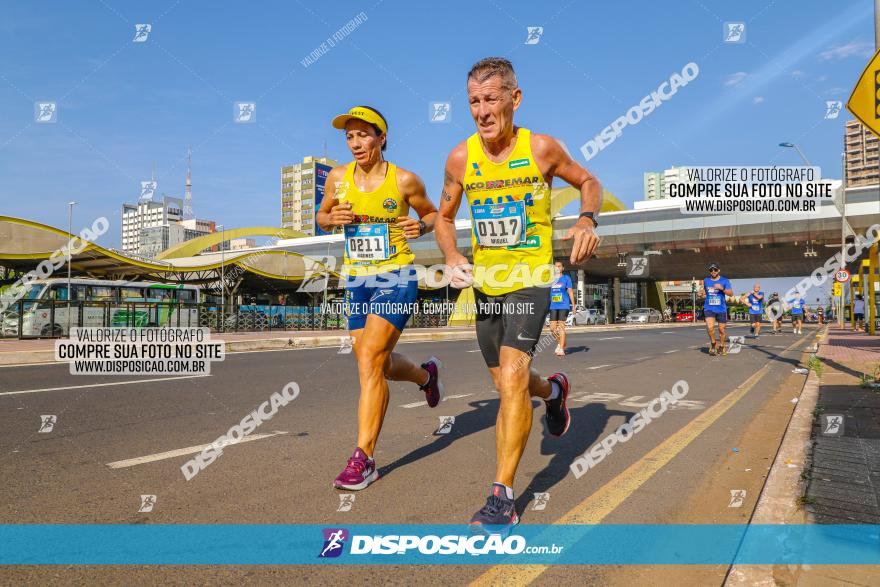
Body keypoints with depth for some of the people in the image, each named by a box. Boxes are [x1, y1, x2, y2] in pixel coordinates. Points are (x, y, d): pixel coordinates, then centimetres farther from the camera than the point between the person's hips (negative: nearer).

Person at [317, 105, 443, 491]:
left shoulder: (404, 180, -7)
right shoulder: (338, 178, 2)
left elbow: (432, 213, 8)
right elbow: (321, 217, 16)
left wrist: (421, 226, -14)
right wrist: (333, 218, -7)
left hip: (396, 278, -5)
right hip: (356, 280, 5)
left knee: (369, 361, -16)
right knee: (376, 365, 13)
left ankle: (364, 458, -5)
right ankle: (426, 374, 47)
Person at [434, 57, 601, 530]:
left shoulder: (541, 148, -8)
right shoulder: (460, 158, -2)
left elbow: (588, 181, 9)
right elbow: (444, 217, 11)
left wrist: (587, 220, -12)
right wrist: (452, 257, -9)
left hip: (530, 279, -4)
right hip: (485, 282, 4)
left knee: (511, 378, -19)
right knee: (507, 384, 14)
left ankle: (502, 496, -8)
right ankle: (553, 390, 51)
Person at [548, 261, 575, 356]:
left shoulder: (566, 278, 3)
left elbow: (570, 292, 2)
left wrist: (573, 305, -2)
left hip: (564, 305, -4)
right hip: (553, 306, 4)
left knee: (561, 326, -10)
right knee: (552, 328, 2)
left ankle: (561, 349, -7)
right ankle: (560, 343, 27)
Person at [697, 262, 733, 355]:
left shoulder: (724, 281, 0)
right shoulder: (706, 280, 8)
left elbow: (731, 293, -9)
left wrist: (722, 288, -26)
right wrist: (701, 294, 0)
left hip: (721, 309, -1)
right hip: (709, 308, 1)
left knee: (722, 329, 7)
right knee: (710, 327, -19)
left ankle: (721, 346, 29)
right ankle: (713, 343, 6)